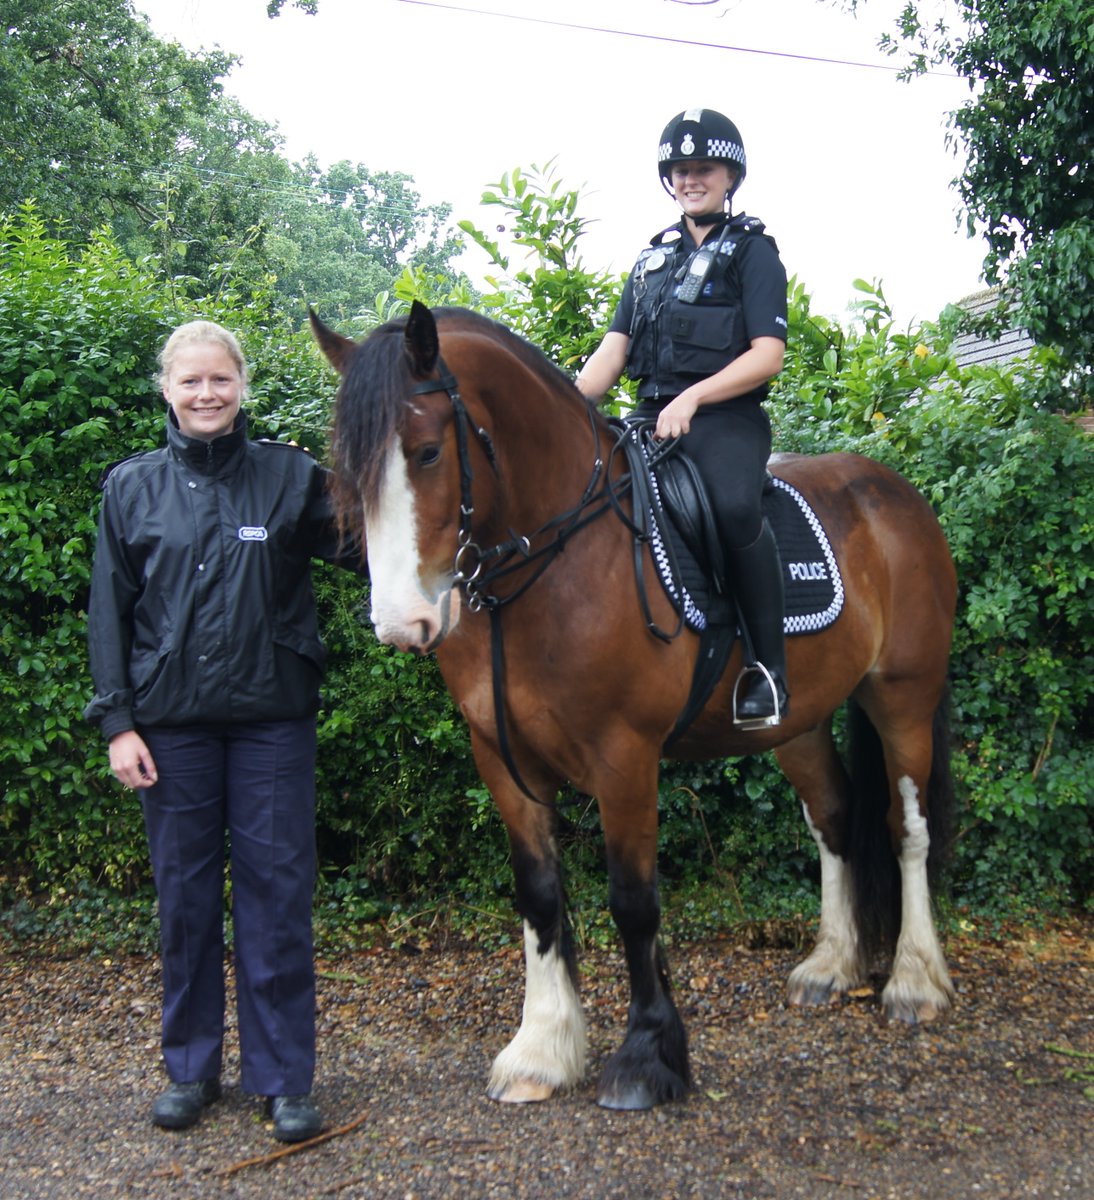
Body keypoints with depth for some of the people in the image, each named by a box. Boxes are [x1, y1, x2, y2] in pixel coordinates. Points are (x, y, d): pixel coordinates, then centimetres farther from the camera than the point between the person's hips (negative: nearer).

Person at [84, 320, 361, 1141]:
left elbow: (360, 549, -1)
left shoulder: (291, 475, 2)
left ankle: (284, 1078, 15)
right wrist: (116, 722, 0)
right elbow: (109, 611, 6)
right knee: (184, 894, 11)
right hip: (171, 720, 1)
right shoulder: (132, 487, 5)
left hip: (272, 715, -1)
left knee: (277, 889, 2)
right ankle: (191, 1067, 27)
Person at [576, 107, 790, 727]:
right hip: (651, 416, 6)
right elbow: (613, 350, 14)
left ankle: (770, 665, -22)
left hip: (727, 418, -6)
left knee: (735, 505, -36)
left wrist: (692, 399, -19)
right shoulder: (655, 257, 22)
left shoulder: (753, 251, 6)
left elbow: (767, 355, -6)